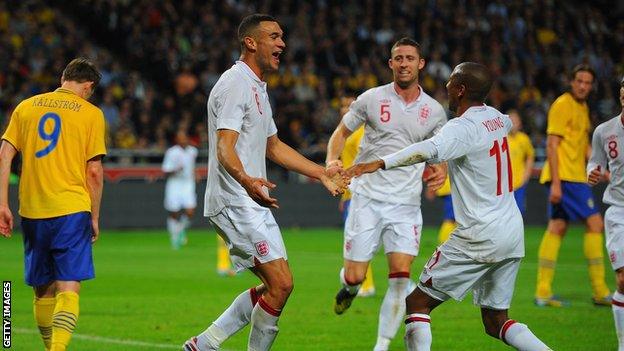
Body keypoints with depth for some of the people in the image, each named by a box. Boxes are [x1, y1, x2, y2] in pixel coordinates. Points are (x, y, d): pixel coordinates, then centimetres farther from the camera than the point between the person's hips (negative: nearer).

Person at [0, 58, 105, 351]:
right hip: (71, 209, -3)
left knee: (43, 289, 15)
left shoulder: (26, 107, 10)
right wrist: (95, 216, 6)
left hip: (32, 212, 3)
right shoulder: (90, 113, 1)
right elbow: (94, 171, -3)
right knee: (68, 288, -7)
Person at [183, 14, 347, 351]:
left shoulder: (257, 87, 19)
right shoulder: (235, 84, -13)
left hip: (251, 201, 10)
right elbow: (224, 148, -25)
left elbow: (273, 147, 30)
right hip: (235, 202, -10)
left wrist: (322, 173, 31)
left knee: (274, 287, 10)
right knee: (280, 284, -13)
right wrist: (246, 181, -44)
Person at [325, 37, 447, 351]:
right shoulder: (372, 99, -1)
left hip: (406, 204, 1)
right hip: (367, 198, -1)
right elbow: (341, 133, 9)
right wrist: (332, 161, -11)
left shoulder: (434, 111, 6)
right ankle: (349, 288, 37)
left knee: (400, 278, -12)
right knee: (355, 276, -2)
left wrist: (440, 170, -5)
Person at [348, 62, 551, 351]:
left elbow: (430, 150, -37)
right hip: (513, 232, 8)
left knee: (417, 303, 0)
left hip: (480, 237, -8)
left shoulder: (462, 128, -15)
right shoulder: (495, 117, 10)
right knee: (495, 322, 16)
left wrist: (379, 163, -47)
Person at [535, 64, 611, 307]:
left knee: (557, 228, 6)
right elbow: (552, 145, -15)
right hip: (565, 177, -9)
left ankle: (543, 292, 6)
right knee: (594, 223, -8)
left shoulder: (583, 107, 18)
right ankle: (600, 291, -4)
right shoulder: (562, 105, -11)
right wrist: (555, 182, -21)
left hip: (576, 176, 9)